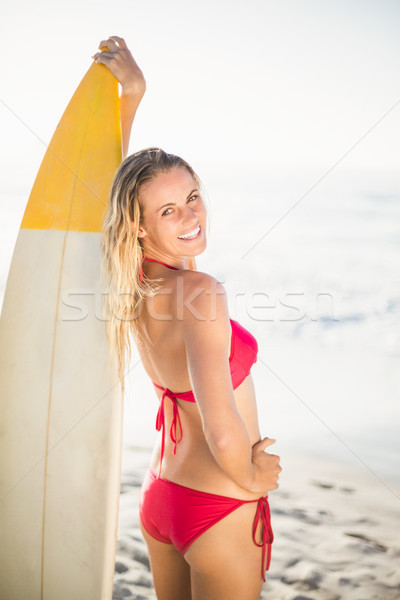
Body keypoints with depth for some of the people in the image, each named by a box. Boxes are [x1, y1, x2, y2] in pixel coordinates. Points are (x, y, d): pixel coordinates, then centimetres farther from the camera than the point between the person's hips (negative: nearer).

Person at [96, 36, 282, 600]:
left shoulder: (134, 287, -3)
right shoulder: (200, 291, -26)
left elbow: (116, 183, 14)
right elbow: (223, 432, -36)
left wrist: (131, 95, 13)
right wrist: (251, 478, -16)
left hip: (160, 496, 8)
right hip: (220, 511, -8)